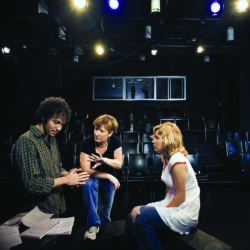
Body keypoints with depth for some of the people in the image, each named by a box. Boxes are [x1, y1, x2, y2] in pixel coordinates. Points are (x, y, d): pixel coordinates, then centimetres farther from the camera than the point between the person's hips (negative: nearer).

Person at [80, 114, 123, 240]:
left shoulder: (115, 142, -13)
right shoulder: (86, 143, -20)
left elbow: (119, 164, -16)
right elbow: (86, 170, -21)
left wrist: (104, 160, -37)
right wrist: (108, 176, -24)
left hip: (109, 178, 2)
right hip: (92, 177, -1)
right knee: (89, 184, -35)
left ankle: (103, 224, 20)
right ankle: (93, 225, -24)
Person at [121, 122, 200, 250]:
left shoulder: (177, 160, -20)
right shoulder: (166, 158, 10)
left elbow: (181, 197, -19)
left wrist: (164, 210, -10)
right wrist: (162, 206, 5)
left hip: (184, 214, -9)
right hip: (173, 206, 9)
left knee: (139, 218, -18)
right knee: (135, 211, -2)